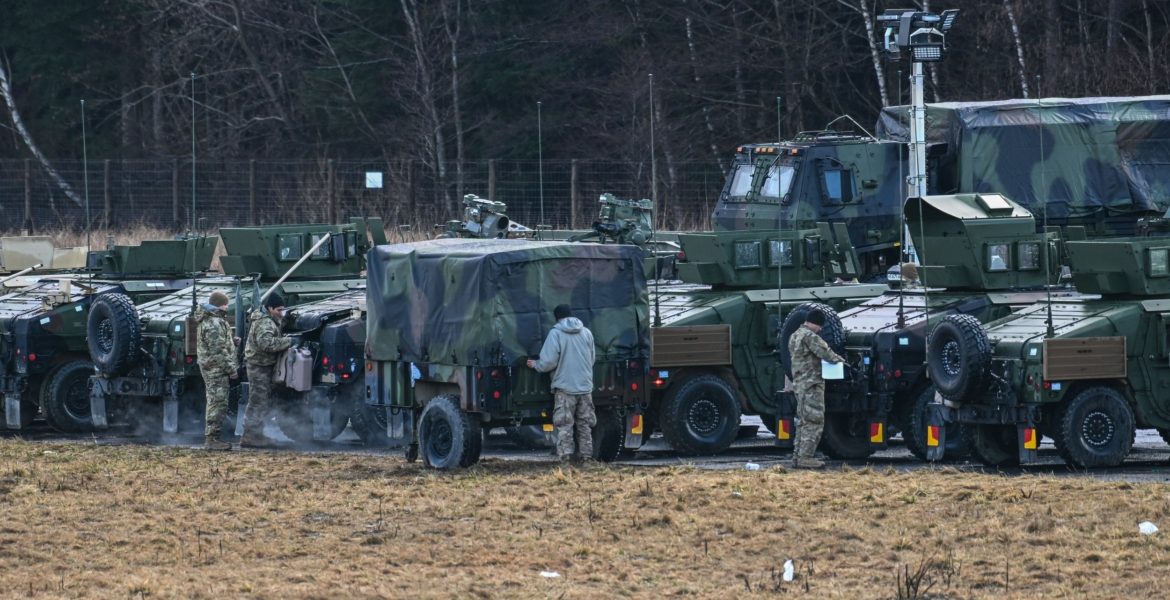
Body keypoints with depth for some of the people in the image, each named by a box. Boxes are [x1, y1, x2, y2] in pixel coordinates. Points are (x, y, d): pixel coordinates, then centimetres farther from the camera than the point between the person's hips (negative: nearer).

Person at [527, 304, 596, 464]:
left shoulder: (556, 333, -9)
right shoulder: (586, 333, 7)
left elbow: (548, 362, -13)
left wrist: (536, 365, 7)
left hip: (565, 387, -4)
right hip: (585, 387, 4)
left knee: (564, 425, 0)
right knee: (584, 424, 11)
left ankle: (566, 455, -6)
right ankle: (586, 454, 11)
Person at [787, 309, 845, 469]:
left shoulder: (795, 336, 18)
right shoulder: (809, 336, -14)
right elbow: (824, 352, -18)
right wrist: (840, 361, -1)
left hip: (799, 383, 10)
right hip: (812, 384, -10)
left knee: (804, 422, 15)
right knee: (814, 421, -9)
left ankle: (799, 456, 15)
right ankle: (806, 457, -14)